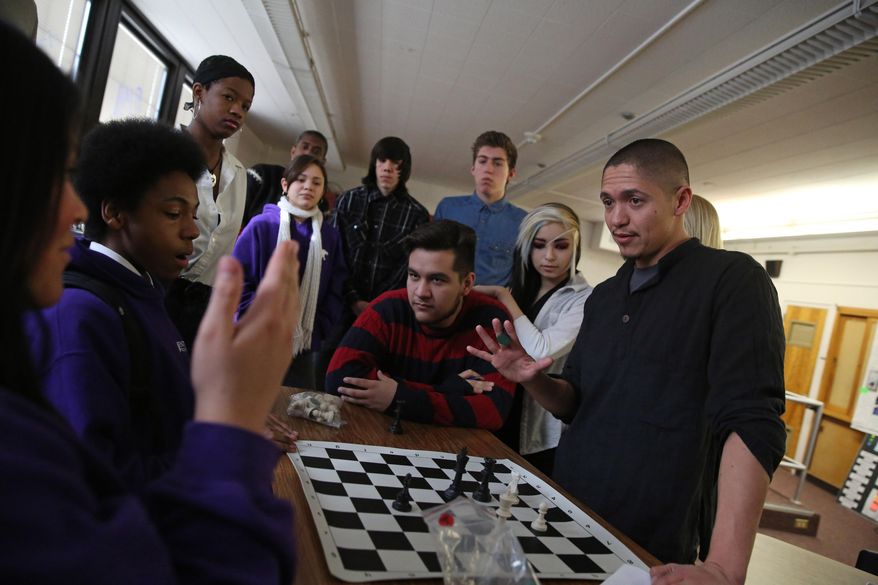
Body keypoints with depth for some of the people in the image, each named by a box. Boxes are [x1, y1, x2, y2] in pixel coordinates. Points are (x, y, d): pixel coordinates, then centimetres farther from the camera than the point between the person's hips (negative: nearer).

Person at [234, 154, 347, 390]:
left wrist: (318, 331, -4)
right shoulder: (262, 225, -6)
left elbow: (335, 290, 6)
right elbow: (238, 279, -7)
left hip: (307, 348, 3)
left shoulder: (330, 235, 6)